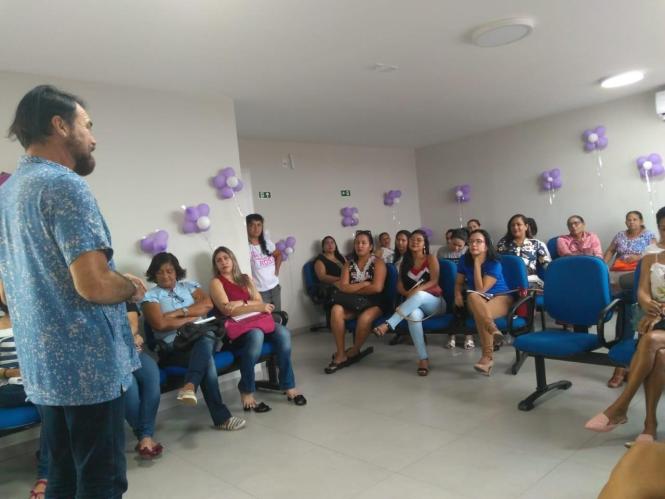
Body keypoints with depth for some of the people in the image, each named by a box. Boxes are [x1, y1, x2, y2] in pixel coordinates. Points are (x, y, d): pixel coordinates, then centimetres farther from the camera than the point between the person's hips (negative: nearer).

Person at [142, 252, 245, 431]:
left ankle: (190, 386, -49)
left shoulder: (189, 286, 18)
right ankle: (221, 417, -32)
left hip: (202, 339, 3)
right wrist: (192, 317, -5)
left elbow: (208, 304, 1)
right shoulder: (150, 296, 7)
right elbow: (161, 324, -10)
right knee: (206, 359, -32)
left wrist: (180, 312, -7)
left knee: (206, 340, -35)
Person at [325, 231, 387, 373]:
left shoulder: (378, 262, 0)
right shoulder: (349, 264, 11)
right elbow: (343, 287, -2)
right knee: (336, 310, -29)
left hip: (373, 303, -3)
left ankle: (354, 351, -8)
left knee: (365, 318, -37)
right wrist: (364, 283, -11)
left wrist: (353, 289, -6)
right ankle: (341, 354, -23)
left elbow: (377, 288, -14)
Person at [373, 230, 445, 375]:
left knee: (419, 295, -39)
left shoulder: (431, 259, 4)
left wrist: (417, 291, -26)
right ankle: (423, 358, -38)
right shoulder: (405, 262, 15)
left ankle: (388, 325, -46)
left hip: (435, 303, -2)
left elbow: (434, 281, -9)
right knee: (413, 314, -37)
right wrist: (409, 294, -15)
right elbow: (399, 286, 8)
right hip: (414, 305, 2)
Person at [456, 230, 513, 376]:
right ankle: (492, 328, -44)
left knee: (480, 313, -39)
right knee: (472, 297, -37)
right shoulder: (464, 260, -2)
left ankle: (488, 356, -33)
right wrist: (458, 294, -17)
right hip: (479, 300, 4)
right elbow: (459, 283, 7)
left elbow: (481, 289, -24)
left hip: (500, 298, -4)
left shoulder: (494, 264, -16)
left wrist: (477, 263, -23)